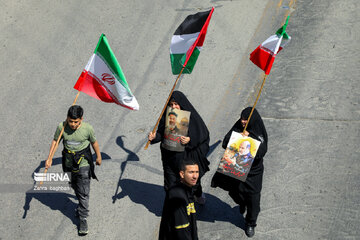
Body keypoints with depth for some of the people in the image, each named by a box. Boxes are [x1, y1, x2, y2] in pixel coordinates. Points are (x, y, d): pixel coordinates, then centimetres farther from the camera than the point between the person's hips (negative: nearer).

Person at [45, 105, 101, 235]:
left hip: (83, 161, -3)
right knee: (74, 185, 21)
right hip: (69, 160, 3)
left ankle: (83, 218, 2)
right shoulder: (62, 127, -16)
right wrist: (49, 158, -8)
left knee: (84, 191, -5)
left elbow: (94, 142, -1)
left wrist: (98, 157, 12)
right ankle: (82, 206, 46)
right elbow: (55, 141, -1)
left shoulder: (87, 128, -19)